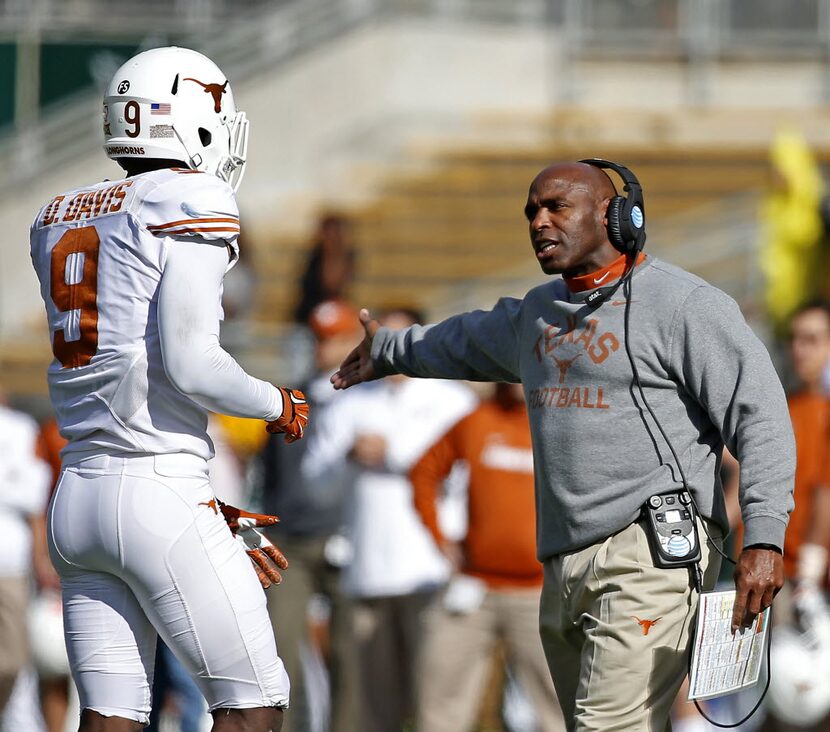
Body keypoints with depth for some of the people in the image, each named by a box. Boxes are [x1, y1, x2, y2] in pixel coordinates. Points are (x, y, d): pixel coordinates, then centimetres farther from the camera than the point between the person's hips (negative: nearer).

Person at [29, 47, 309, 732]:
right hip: (161, 497, -8)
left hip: (78, 496, 8)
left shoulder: (60, 222, 17)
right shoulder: (192, 205, -9)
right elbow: (187, 366, -18)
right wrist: (277, 405, 2)